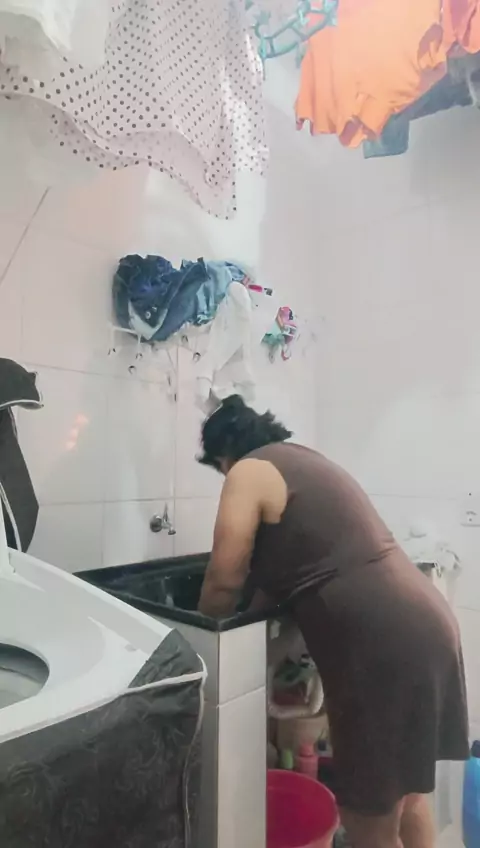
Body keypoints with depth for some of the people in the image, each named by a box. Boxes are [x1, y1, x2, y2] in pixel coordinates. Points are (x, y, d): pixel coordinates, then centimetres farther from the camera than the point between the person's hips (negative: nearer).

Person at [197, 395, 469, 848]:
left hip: (382, 642, -10)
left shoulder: (249, 472, -7)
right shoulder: (304, 462, 19)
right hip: (421, 624, 10)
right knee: (406, 794, 26)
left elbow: (224, 581, -8)